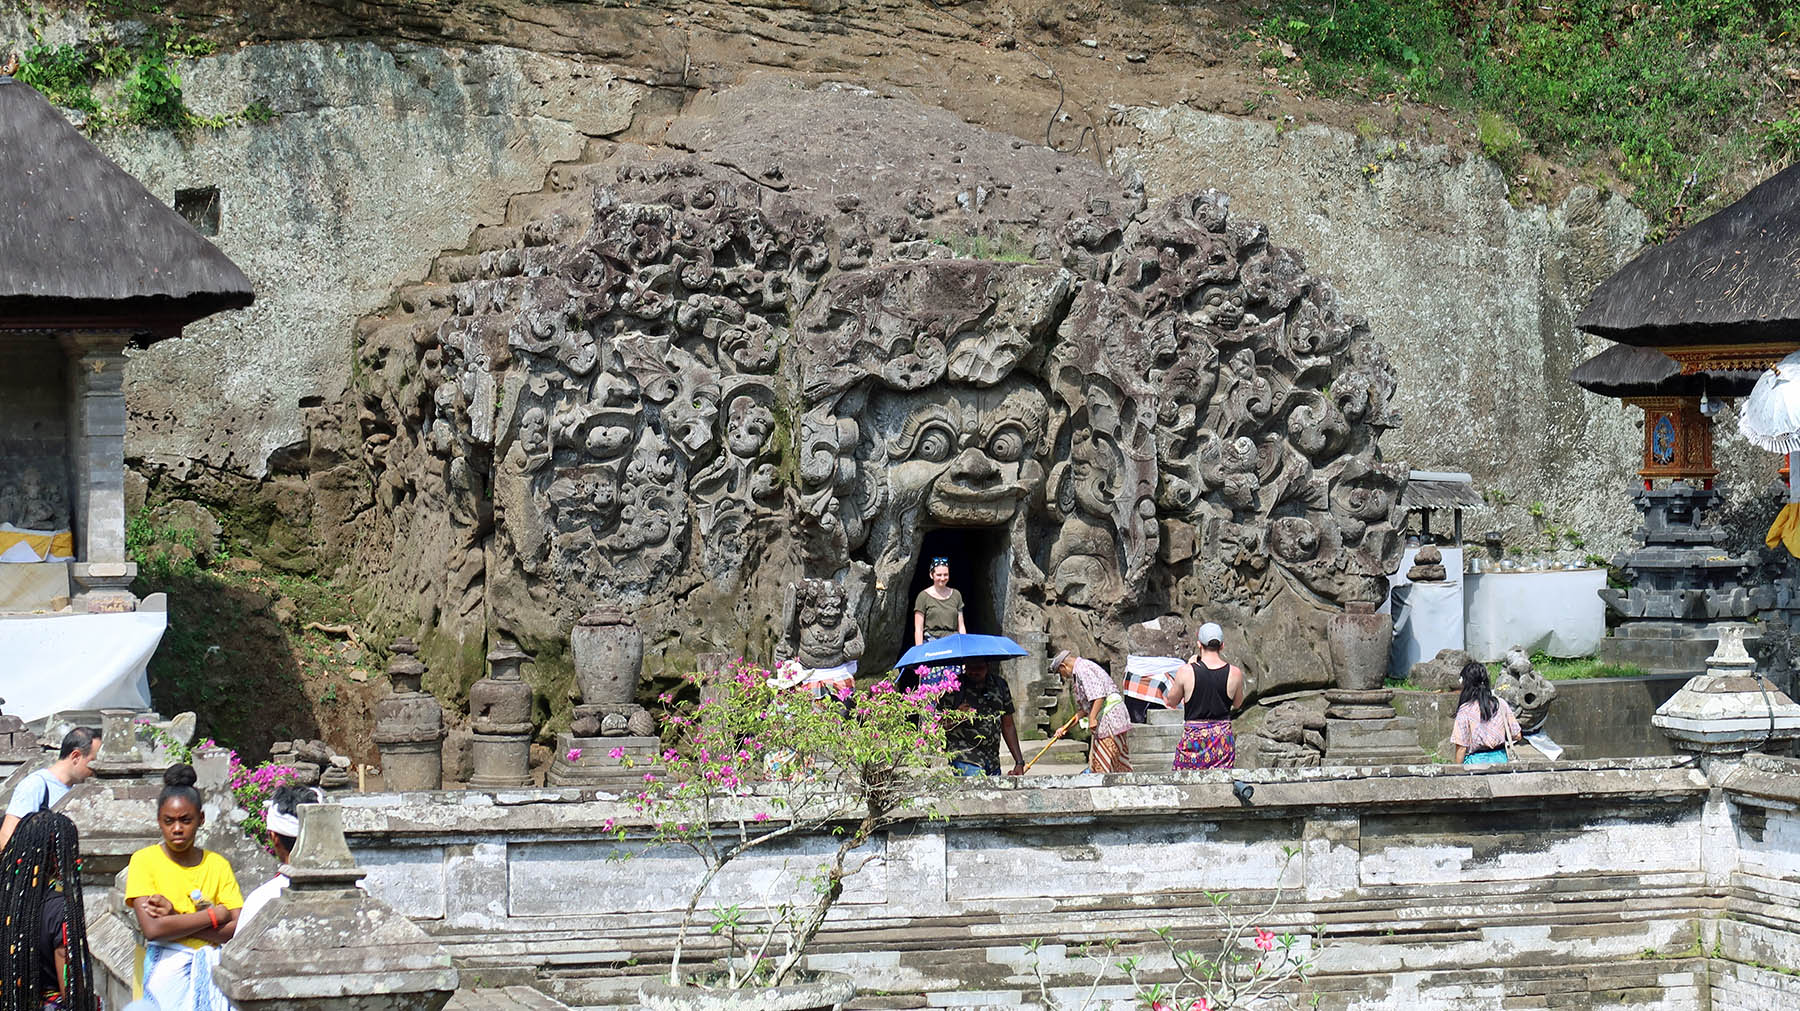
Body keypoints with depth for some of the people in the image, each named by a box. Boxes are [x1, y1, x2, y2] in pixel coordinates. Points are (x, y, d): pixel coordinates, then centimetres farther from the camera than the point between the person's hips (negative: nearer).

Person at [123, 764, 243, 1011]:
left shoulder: (217, 865, 10)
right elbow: (152, 928, -11)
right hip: (164, 971, -2)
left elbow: (239, 931, -1)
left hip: (208, 974, 2)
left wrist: (176, 920, -9)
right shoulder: (145, 861, 2)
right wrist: (214, 916, -5)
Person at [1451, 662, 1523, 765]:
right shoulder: (1501, 703, 0)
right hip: (1500, 758, 4)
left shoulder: (1465, 710, -12)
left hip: (1477, 760, -4)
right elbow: (1517, 736, 5)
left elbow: (1462, 747, -12)